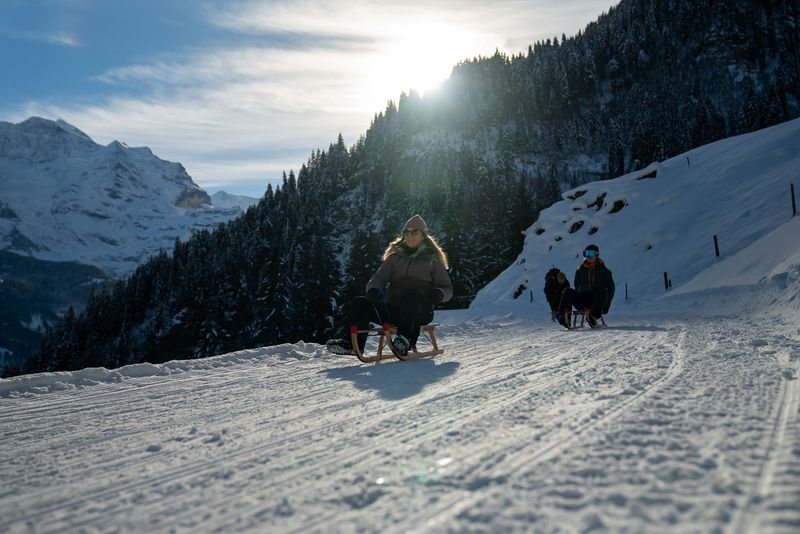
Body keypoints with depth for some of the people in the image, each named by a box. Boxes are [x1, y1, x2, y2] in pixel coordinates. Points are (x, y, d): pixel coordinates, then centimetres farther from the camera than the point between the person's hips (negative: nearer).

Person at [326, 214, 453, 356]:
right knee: (360, 303, -14)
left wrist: (439, 294, -16)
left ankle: (406, 339, -34)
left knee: (411, 295, -36)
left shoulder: (432, 259, 10)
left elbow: (447, 288, 9)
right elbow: (378, 278, 8)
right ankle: (352, 342, -23)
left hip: (421, 311, -4)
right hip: (393, 310, 4)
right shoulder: (395, 257, 18)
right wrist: (373, 290, -17)